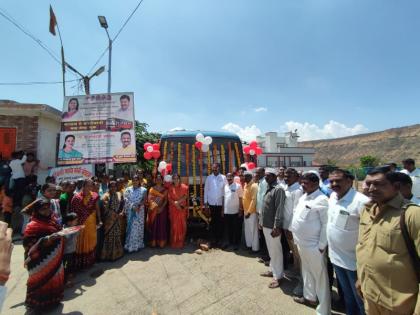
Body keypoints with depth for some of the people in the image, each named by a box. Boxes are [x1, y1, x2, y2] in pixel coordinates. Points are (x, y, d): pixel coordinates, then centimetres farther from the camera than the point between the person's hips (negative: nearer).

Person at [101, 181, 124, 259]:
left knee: (117, 235, 14)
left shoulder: (119, 195, 5)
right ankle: (109, 254, 17)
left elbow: (122, 205, 9)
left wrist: (120, 213, -7)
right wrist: (115, 215, -15)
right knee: (110, 236, 2)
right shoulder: (106, 196, -11)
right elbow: (105, 209, -16)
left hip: (117, 219, 5)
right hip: (109, 219, -5)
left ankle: (117, 252, 29)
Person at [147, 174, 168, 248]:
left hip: (162, 209, 0)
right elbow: (149, 199, -1)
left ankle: (162, 242, 10)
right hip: (153, 210, 0)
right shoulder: (152, 189, 5)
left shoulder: (165, 190, 6)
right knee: (154, 224, 1)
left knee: (162, 225, 2)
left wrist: (162, 207, -14)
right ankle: (153, 242, 11)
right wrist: (155, 206, -14)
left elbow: (166, 200, 1)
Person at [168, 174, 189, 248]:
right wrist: (176, 204, -12)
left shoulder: (184, 187, 3)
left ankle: (181, 242, 15)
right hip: (173, 209, 0)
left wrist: (177, 202, -15)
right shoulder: (170, 187, 4)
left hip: (182, 208, 0)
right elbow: (169, 198, -1)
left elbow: (185, 197, -5)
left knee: (182, 225, 2)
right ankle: (174, 242, 13)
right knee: (174, 225, 1)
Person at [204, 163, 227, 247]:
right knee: (213, 222, 10)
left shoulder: (223, 178, -1)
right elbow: (206, 189, 5)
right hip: (211, 203, 1)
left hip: (221, 203, -1)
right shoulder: (209, 178, 4)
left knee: (220, 222, 6)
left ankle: (220, 239, 20)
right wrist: (205, 201, 1)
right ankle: (213, 239, 23)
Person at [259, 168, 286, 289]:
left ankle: (278, 276, 21)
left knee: (276, 251, 6)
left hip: (273, 226, -8)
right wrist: (261, 221, 16)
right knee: (271, 250, 20)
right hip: (266, 225, 8)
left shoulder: (278, 189, -17)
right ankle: (272, 270, 36)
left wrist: (277, 227, -23)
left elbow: (279, 209, -21)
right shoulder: (268, 189, 10)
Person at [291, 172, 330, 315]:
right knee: (307, 272, 25)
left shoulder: (321, 200, -19)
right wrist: (295, 235, 13)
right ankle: (310, 297, 46)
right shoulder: (303, 197, 6)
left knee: (319, 277, 9)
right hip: (302, 243, 8)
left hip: (314, 246, -8)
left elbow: (326, 224, -19)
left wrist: (322, 246, -17)